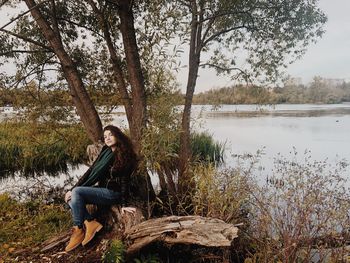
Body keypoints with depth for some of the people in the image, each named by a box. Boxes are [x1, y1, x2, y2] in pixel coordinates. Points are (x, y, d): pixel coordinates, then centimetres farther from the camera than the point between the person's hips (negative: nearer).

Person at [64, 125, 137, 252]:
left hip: (112, 193, -7)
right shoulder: (105, 153, 9)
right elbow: (91, 171, 6)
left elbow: (124, 181, -12)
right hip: (101, 190, 7)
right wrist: (73, 188, -3)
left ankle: (78, 229, -16)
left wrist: (123, 205, -17)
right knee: (71, 197, -11)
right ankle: (90, 223, -18)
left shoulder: (125, 156, -9)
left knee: (77, 192, -24)